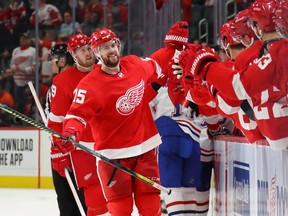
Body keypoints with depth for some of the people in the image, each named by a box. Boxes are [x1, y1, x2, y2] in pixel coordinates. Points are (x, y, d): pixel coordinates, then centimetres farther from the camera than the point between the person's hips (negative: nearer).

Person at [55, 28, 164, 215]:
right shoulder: (90, 85, -16)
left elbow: (153, 66, 25)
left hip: (145, 148, 5)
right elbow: (78, 114, -22)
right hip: (113, 154, -4)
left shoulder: (135, 64, 2)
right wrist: (71, 133, -39)